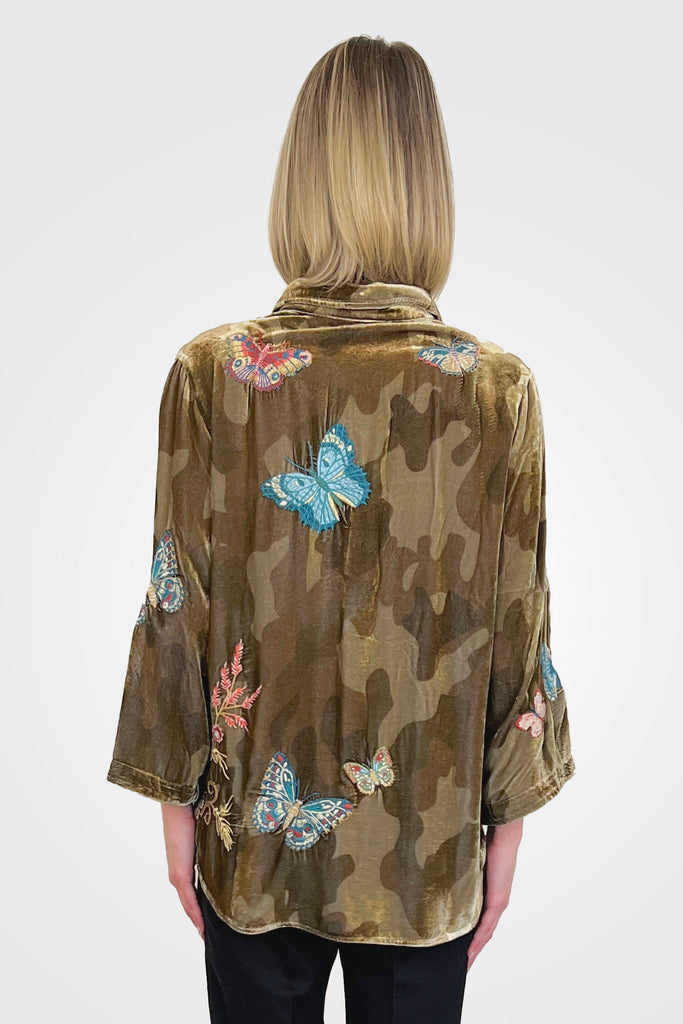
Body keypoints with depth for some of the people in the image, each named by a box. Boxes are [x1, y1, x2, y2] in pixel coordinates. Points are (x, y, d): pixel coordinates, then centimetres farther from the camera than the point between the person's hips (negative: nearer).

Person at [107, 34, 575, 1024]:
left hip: (256, 829, 1)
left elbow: (181, 609, -9)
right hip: (427, 839, 0)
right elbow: (517, 628, -9)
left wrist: (177, 798, 4)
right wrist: (508, 825, 4)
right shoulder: (500, 387, -14)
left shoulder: (212, 371, -14)